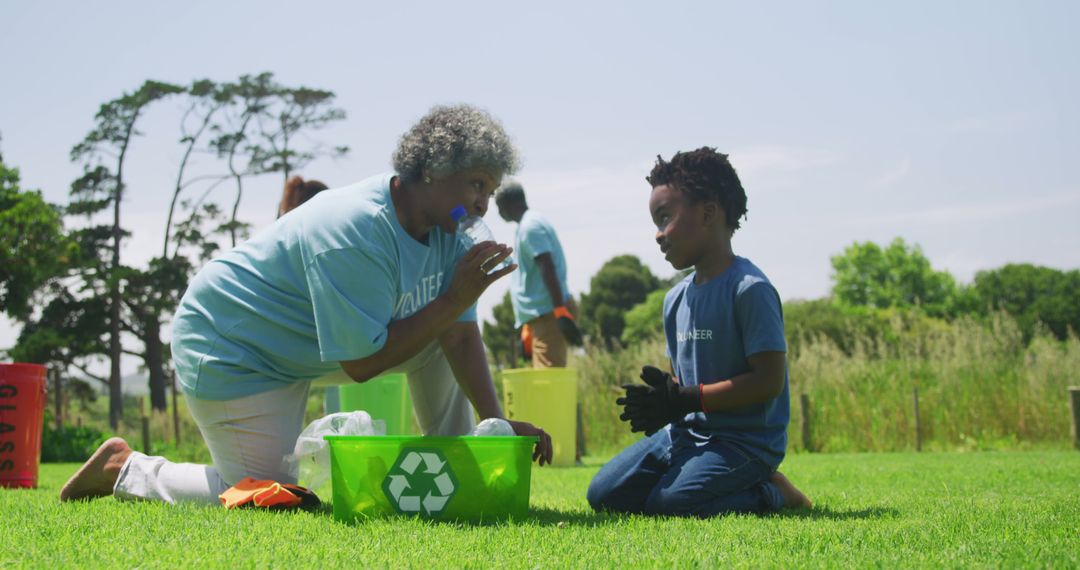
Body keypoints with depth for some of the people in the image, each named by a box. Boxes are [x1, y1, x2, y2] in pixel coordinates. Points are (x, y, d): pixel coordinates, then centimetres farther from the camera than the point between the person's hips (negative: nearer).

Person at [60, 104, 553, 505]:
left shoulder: (444, 230, -7)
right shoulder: (355, 232, -33)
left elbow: (460, 334, -7)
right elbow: (361, 363, -31)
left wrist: (497, 422, -16)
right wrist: (455, 299, -31)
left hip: (311, 346, 9)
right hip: (230, 350, -9)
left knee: (446, 335, 2)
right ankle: (127, 469, 5)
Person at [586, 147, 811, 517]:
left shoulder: (749, 289, -16)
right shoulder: (675, 299, 10)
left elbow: (769, 381, -20)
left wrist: (688, 399, -21)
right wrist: (661, 398, -7)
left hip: (747, 440, -8)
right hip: (687, 432, 8)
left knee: (668, 501, -30)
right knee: (604, 494, -1)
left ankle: (769, 495, -3)